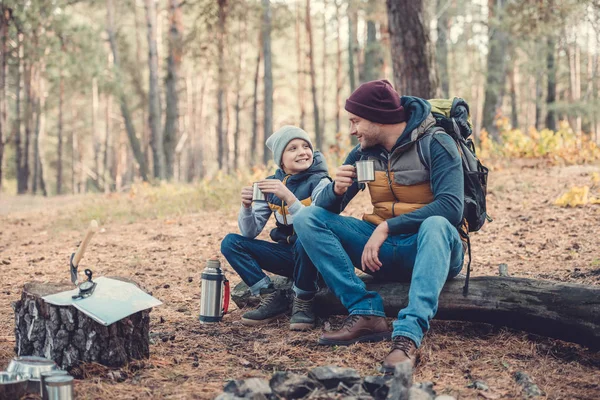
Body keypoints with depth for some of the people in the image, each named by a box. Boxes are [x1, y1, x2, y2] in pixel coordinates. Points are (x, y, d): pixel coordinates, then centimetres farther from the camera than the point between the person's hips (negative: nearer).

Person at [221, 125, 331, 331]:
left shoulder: (319, 182, -12)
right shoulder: (271, 184, 2)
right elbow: (250, 232, -1)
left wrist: (288, 197, -35)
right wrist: (246, 206, -21)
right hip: (287, 253, 5)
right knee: (231, 242, -8)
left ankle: (303, 303, -16)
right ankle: (272, 298, -6)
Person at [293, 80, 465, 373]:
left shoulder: (435, 145, -11)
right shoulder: (363, 153, 6)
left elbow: (451, 208, -24)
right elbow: (325, 206, 5)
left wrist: (388, 227, -27)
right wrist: (337, 190, -19)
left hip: (428, 248, -5)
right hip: (383, 249, 5)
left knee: (437, 225, -39)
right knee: (307, 217, -11)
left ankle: (408, 335, -51)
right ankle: (366, 313, -25)